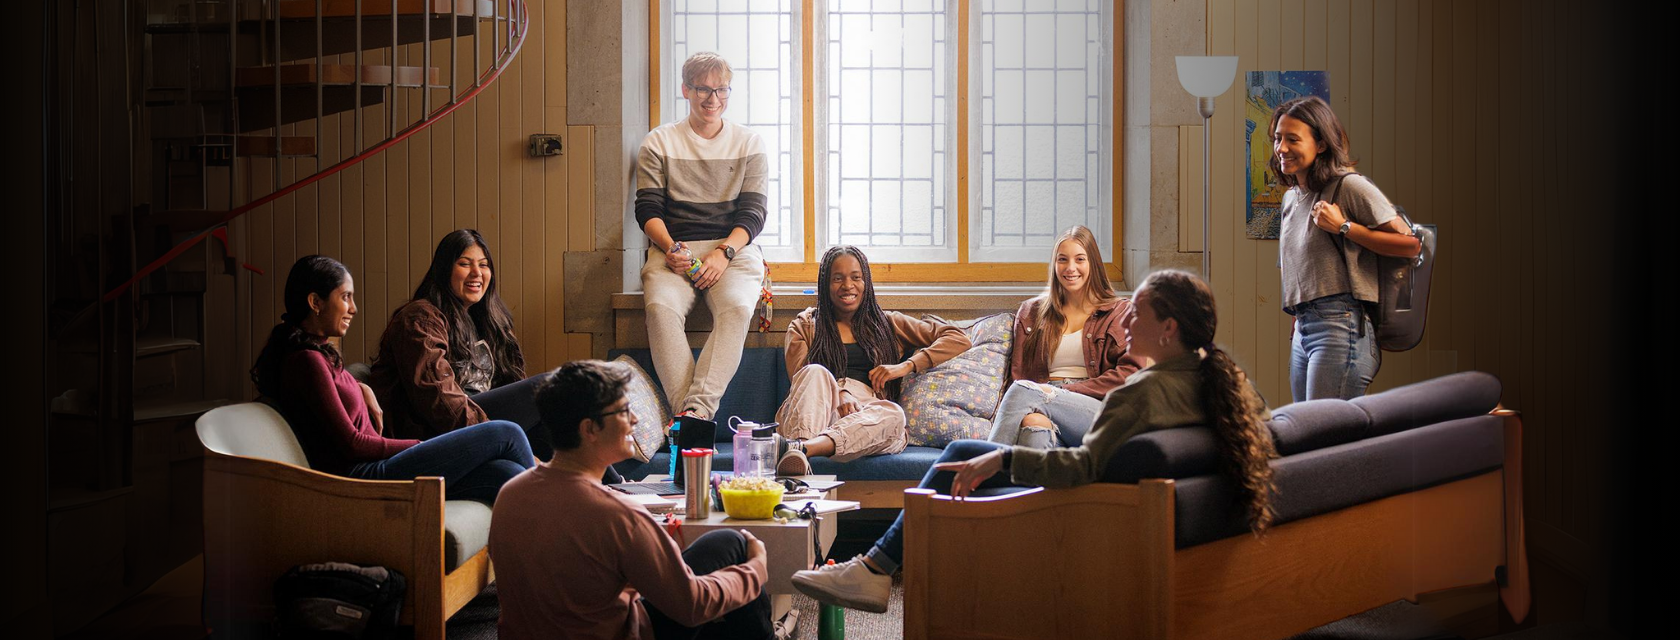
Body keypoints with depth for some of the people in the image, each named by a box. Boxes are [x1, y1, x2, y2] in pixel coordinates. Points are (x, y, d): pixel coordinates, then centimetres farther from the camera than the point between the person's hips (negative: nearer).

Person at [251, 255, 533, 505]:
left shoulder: (319, 353, 16)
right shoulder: (307, 360, -13)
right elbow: (351, 444, -16)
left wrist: (361, 388, 18)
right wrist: (421, 446, -6)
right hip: (361, 477, -10)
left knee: (508, 474, -8)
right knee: (505, 434, -9)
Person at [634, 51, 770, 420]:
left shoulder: (749, 144, 13)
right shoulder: (659, 143, 12)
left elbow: (752, 213, 5)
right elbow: (648, 209, 5)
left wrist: (723, 252, -13)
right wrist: (669, 247, -16)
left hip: (734, 249, 0)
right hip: (674, 249, 0)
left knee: (737, 307, -33)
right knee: (661, 307, -33)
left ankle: (697, 409, -40)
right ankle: (685, 412, -37)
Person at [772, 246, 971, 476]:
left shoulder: (888, 324, 25)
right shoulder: (805, 325, 23)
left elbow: (959, 338, 18)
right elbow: (801, 375, 6)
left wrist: (907, 365, 3)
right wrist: (837, 393, -17)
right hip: (816, 417, 0)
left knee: (892, 413, -35)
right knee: (816, 372, -32)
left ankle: (803, 448, -58)